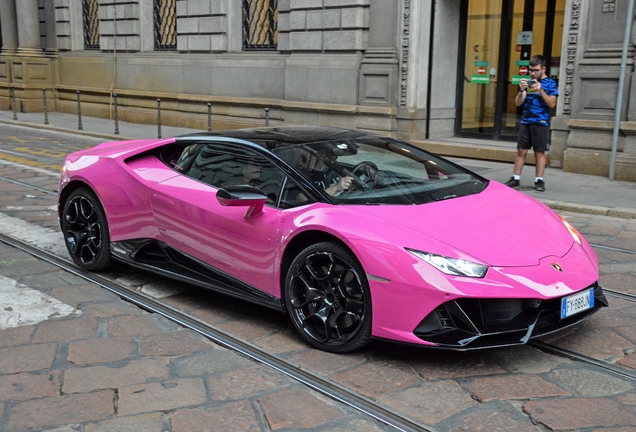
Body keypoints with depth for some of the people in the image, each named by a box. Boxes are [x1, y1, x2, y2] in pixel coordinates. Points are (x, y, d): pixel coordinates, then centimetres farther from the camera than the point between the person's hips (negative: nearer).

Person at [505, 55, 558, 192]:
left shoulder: (550, 83, 0)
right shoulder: (527, 82, 10)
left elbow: (552, 104, -8)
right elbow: (518, 103, 6)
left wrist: (540, 90, -19)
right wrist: (521, 90, -12)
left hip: (541, 123, -3)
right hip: (525, 122, 4)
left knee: (540, 152, 0)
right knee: (521, 151, 4)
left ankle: (539, 180, 5)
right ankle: (515, 178, 9)